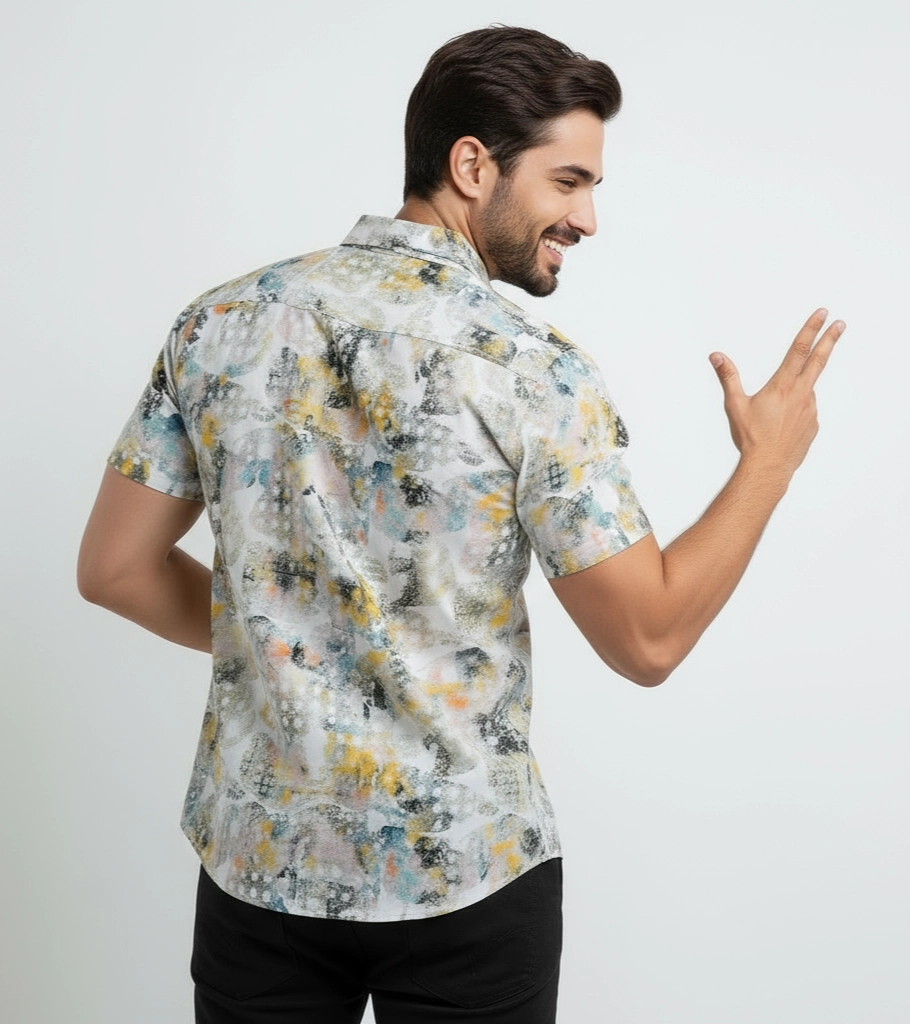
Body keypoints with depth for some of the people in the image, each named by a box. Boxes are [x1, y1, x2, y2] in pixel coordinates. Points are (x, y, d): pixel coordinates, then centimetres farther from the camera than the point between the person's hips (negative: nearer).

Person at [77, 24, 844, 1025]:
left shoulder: (221, 322, -5)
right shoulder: (537, 372, -17)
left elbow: (113, 568, 0)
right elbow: (648, 640, -13)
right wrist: (770, 462, 0)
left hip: (259, 858, 4)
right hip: (466, 870, -3)